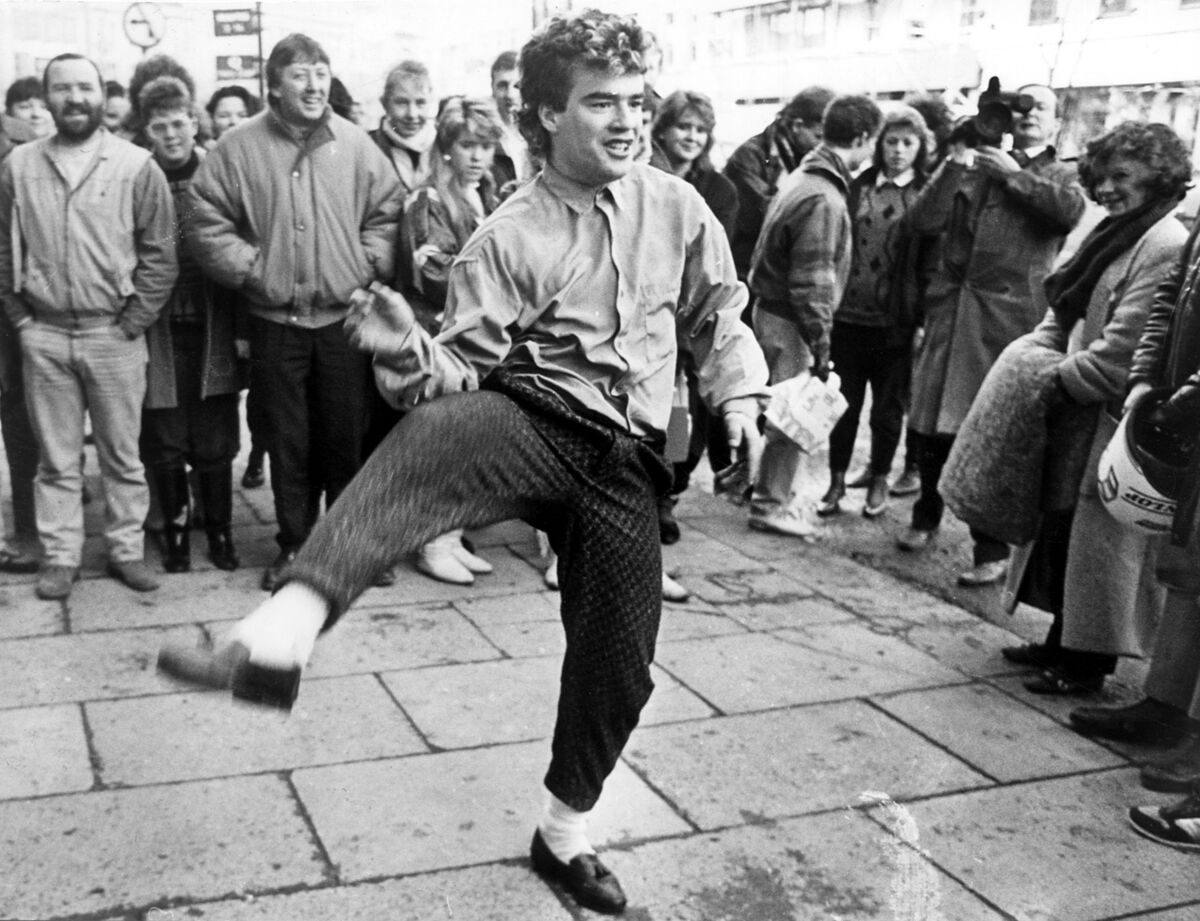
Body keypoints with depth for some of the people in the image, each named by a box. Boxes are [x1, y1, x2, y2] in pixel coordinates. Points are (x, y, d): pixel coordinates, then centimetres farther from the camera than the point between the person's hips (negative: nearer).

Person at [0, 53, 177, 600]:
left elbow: (159, 255, -3)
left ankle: (125, 549, 19)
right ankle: (60, 556, 18)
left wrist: (132, 323, -7)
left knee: (121, 454, 7)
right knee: (56, 458, 9)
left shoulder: (136, 166, -2)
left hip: (113, 333, -2)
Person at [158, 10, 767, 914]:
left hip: (624, 457, 3)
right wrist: (414, 356, -24)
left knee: (619, 661, 4)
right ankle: (277, 639, -57)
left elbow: (719, 317, 19)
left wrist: (740, 401, 4)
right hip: (534, 419, -3)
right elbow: (467, 367, -3)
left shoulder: (677, 206, 7)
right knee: (430, 439, -39)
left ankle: (565, 835, 29)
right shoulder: (511, 235, 0)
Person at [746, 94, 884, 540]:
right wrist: (820, 344, -16)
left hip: (772, 307, 9)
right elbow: (812, 281, -23)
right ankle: (771, 505, 14)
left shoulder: (802, 178, 8)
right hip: (789, 320, -9)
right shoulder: (824, 199, -22)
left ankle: (780, 491, 31)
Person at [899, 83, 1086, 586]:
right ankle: (926, 517, 31)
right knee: (929, 426, 7)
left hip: (1007, 316, -2)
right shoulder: (974, 167, 15)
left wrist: (1014, 173, -10)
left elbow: (1073, 210, -12)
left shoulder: (1061, 177, 12)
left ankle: (994, 552, 7)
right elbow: (923, 221, 3)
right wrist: (955, 162, -5)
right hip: (949, 311, 3)